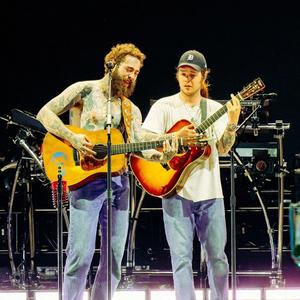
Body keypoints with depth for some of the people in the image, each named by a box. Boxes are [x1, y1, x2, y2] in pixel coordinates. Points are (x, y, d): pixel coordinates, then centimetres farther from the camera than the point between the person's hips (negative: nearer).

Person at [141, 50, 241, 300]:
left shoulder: (216, 109, 10)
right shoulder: (164, 106, 2)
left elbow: (223, 148, 1)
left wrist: (232, 122, -15)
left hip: (210, 193, 3)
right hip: (176, 191, -2)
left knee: (217, 257, 5)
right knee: (182, 258, -6)